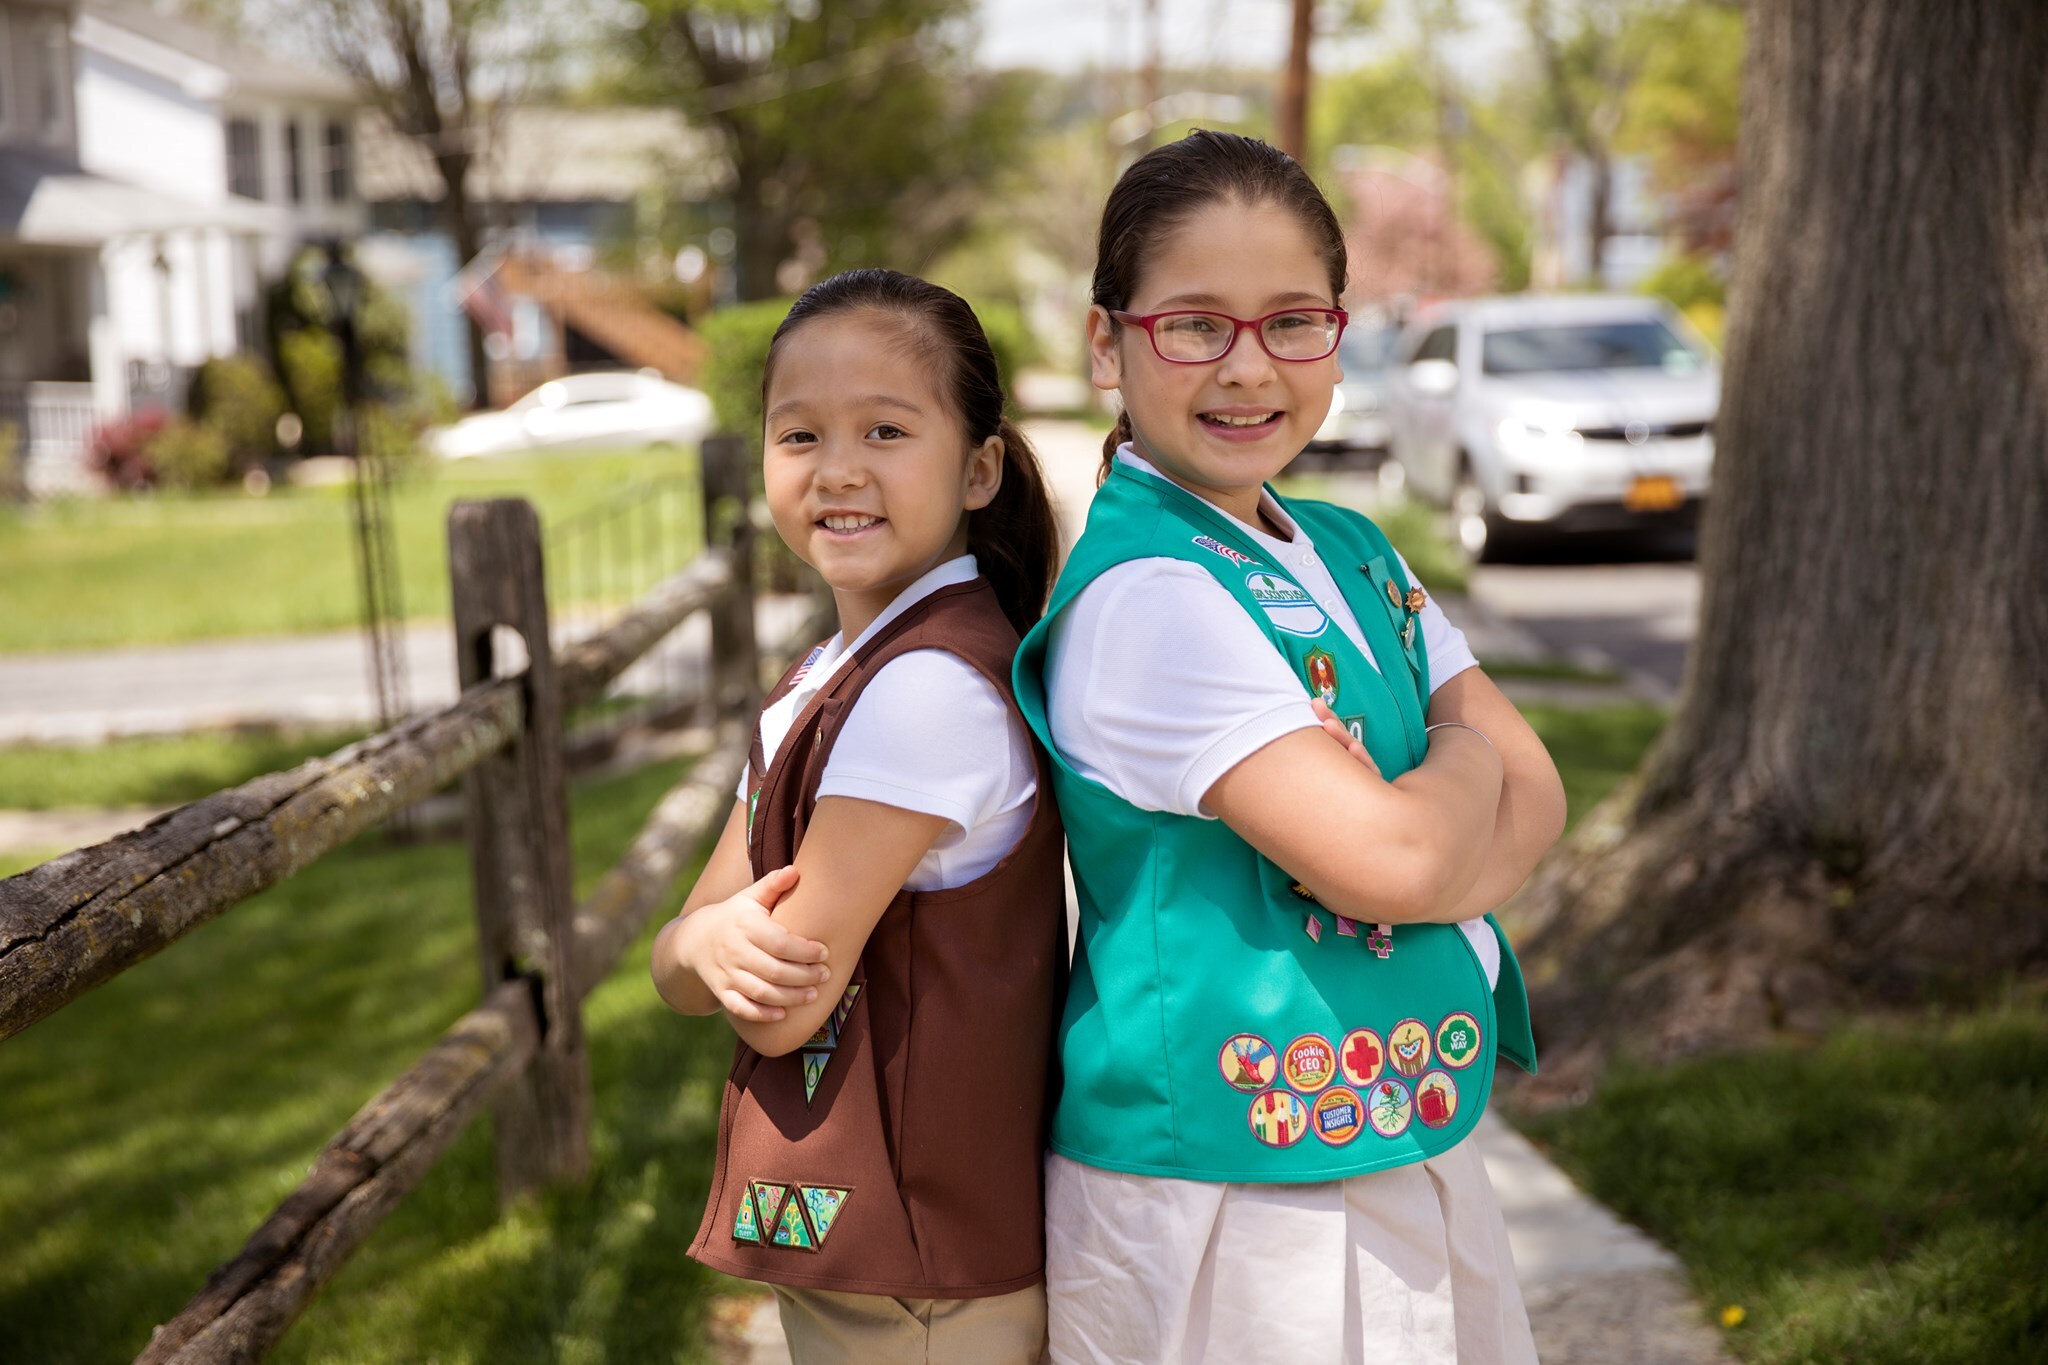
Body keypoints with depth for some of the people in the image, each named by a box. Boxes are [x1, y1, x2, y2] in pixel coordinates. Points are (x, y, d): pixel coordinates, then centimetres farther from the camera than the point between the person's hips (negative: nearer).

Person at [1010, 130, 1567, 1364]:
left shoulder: (1352, 555, 7)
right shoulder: (1142, 594, -20)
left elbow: (1529, 797, 3)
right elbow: (1387, 854, -24)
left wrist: (1437, 875, -17)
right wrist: (1460, 755, -3)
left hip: (1409, 1158, 8)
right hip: (1226, 1202, -8)